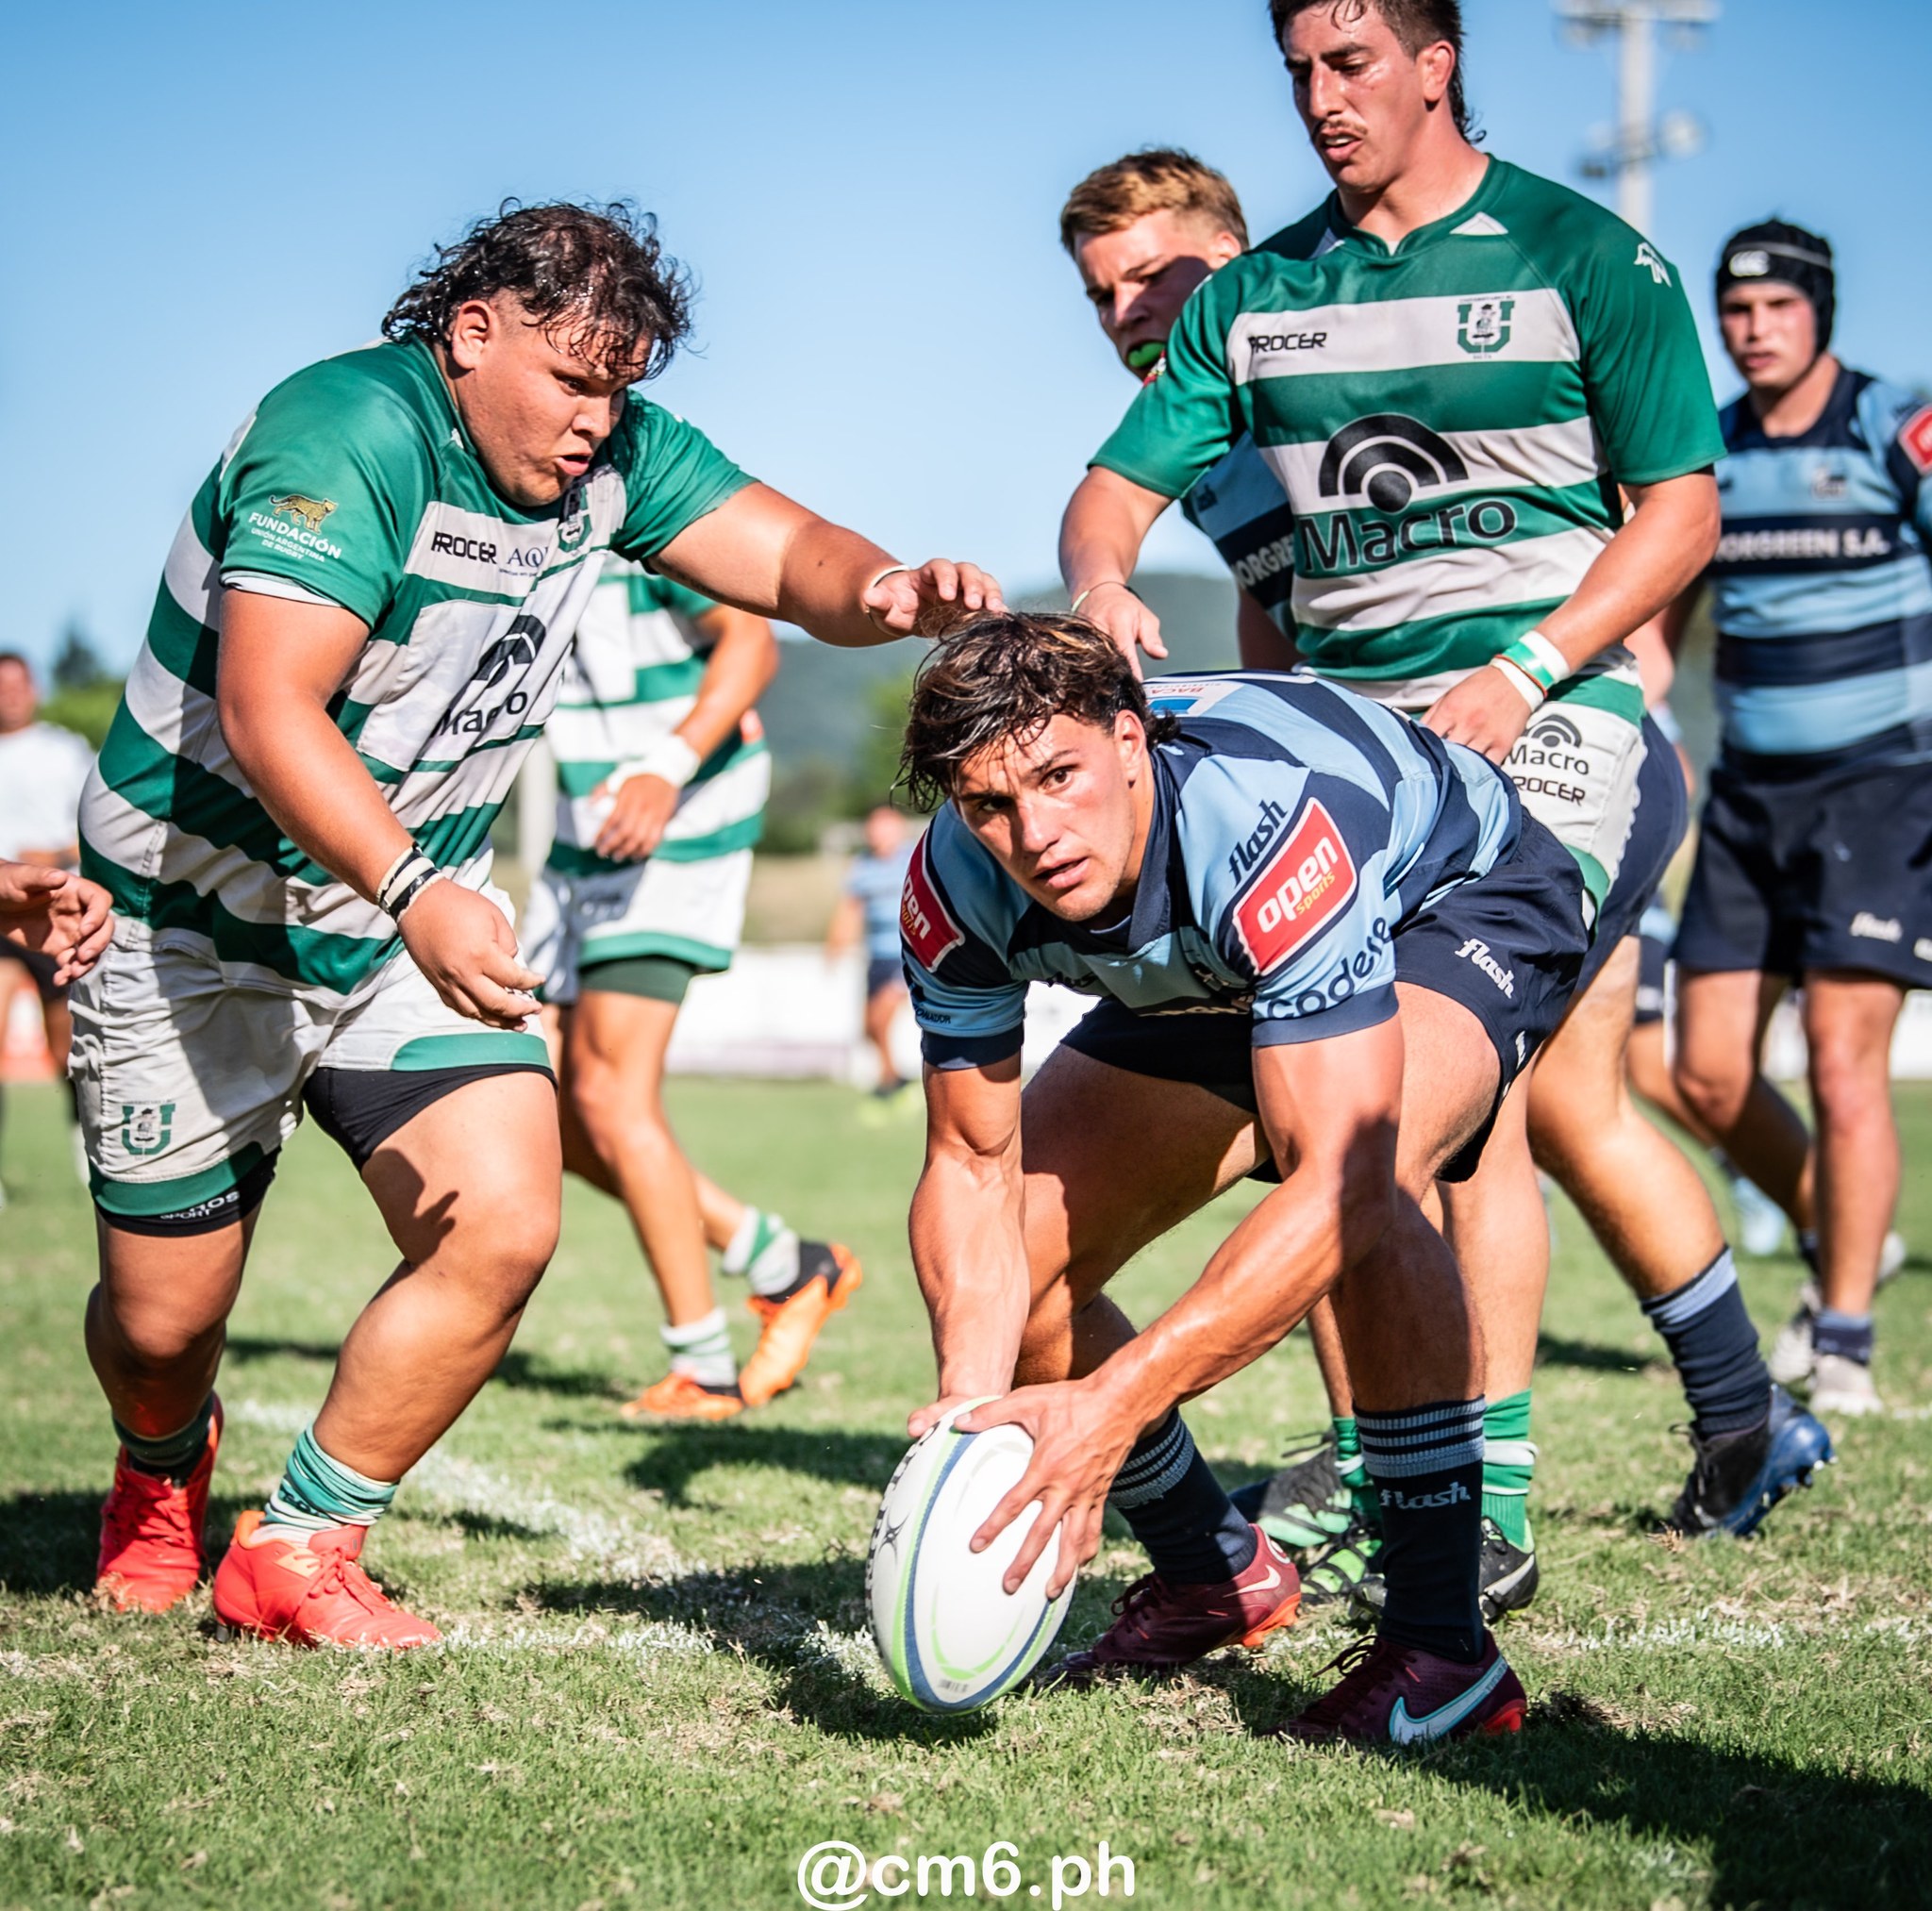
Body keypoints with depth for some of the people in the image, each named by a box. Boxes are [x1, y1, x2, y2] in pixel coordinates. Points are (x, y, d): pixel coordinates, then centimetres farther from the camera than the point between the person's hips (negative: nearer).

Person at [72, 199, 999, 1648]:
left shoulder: (611, 453, -2)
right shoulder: (346, 434, -25)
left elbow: (787, 554, -6)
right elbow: (268, 710, -34)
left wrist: (890, 587, -30)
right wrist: (411, 891, -47)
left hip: (420, 914, 6)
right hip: (193, 922, -6)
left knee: (502, 1231, -14)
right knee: (163, 1320, 2)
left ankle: (297, 1550, 5)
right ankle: (163, 1477, 41)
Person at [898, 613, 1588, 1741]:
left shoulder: (1274, 823, -44)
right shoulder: (959, 886, -26)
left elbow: (1340, 1184, -48)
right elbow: (975, 1170, -16)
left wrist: (1116, 1403, -52)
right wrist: (970, 1400, -34)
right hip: (1210, 980, 6)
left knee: (1367, 1182, -38)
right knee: (1005, 1278, -3)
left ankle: (1444, 1650, -26)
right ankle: (1217, 1574, 22)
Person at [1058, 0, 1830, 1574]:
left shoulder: (1584, 256, -2)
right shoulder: (1255, 296, 11)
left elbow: (1682, 509, -4)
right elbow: (1121, 483, 8)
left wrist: (1522, 671, -16)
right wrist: (1099, 583, -16)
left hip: (1552, 721, -5)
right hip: (1349, 732, 5)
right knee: (1574, 1110, 11)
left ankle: (1491, 1510, -9)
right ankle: (1748, 1427, 29)